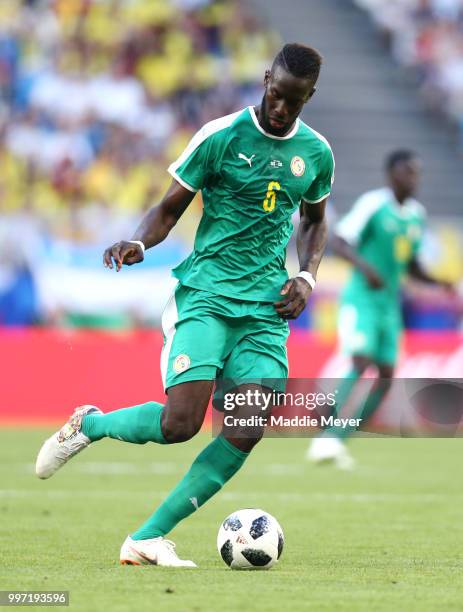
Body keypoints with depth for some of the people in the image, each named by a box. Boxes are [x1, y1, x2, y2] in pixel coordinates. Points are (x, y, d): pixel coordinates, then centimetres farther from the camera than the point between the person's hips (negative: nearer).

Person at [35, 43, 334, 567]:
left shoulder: (316, 153, 8)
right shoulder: (221, 136, -5)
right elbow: (169, 209, 2)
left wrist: (306, 276, 8)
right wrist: (138, 242, -19)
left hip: (266, 310, 4)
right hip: (206, 295, -4)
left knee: (248, 432, -14)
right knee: (181, 421, -21)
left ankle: (148, 538, -6)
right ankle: (88, 424, 11)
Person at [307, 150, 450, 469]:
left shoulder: (417, 214, 11)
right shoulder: (373, 203, -10)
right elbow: (339, 241, -17)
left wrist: (437, 282, 4)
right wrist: (365, 266, -33)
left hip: (390, 305, 7)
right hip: (361, 299, -7)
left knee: (386, 377, 1)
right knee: (361, 365, -23)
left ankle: (331, 442, 6)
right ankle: (330, 440, -25)